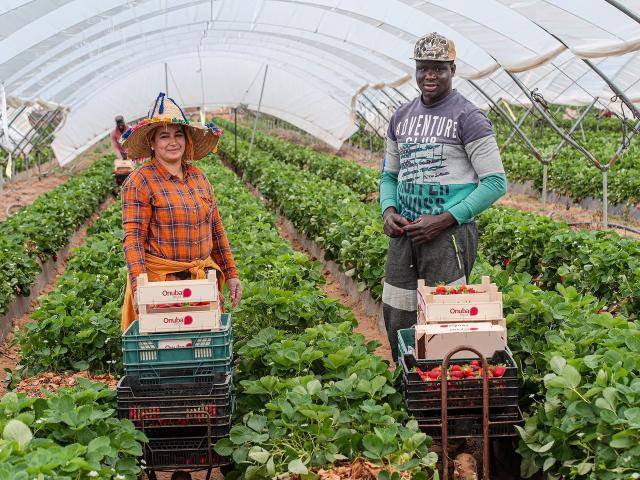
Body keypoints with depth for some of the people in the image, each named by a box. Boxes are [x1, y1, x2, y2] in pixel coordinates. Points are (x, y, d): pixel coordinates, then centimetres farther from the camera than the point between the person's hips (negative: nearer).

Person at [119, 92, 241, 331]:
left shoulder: (198, 176, 11)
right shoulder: (139, 182, -7)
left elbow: (216, 229, 17)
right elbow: (133, 238, -13)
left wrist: (231, 274, 15)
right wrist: (139, 286, -24)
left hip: (203, 279, 5)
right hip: (160, 280, -5)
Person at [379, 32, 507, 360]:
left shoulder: (468, 117, -5)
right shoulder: (401, 117, 13)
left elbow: (495, 182, -9)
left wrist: (444, 220, -16)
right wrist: (388, 210, 0)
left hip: (449, 234, -6)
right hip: (405, 233, 6)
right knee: (396, 321, 8)